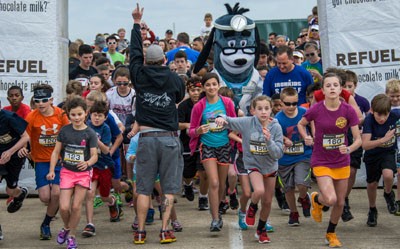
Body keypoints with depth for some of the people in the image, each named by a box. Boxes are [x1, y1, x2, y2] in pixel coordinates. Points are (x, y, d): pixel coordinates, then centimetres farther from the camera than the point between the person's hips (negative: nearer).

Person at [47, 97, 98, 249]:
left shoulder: (90, 134, -9)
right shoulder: (64, 131, -3)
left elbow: (94, 155, -13)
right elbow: (56, 152, 1)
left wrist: (87, 163, -34)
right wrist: (52, 170, -7)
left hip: (83, 173, -1)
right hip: (67, 171, 1)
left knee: (76, 206, -1)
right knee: (64, 207, -7)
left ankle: (71, 236, 19)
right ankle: (66, 228, 25)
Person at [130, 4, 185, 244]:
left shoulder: (140, 76, 2)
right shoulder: (174, 78, 1)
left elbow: (134, 51, 16)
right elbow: (181, 97, 19)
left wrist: (137, 22, 26)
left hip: (147, 137, 1)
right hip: (170, 138, 0)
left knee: (144, 187, 6)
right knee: (169, 187, 5)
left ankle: (140, 232, 7)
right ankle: (165, 231, 2)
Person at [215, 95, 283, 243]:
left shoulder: (276, 127, -13)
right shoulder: (247, 123, -16)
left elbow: (278, 154, -14)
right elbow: (228, 122, -12)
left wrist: (269, 140, -31)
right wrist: (221, 118, -35)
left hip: (270, 166, 3)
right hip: (253, 164, -2)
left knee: (267, 202, 12)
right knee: (259, 191, -30)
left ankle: (261, 230, 37)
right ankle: (252, 207, 7)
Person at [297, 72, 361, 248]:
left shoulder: (348, 110, -12)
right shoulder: (316, 110, -14)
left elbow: (358, 139, -10)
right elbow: (300, 124, 7)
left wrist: (349, 149, -28)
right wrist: (306, 138, -9)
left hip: (342, 162, 3)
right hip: (321, 162, -2)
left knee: (340, 203, 12)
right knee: (330, 199, -20)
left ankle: (331, 234, 39)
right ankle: (316, 199, 18)